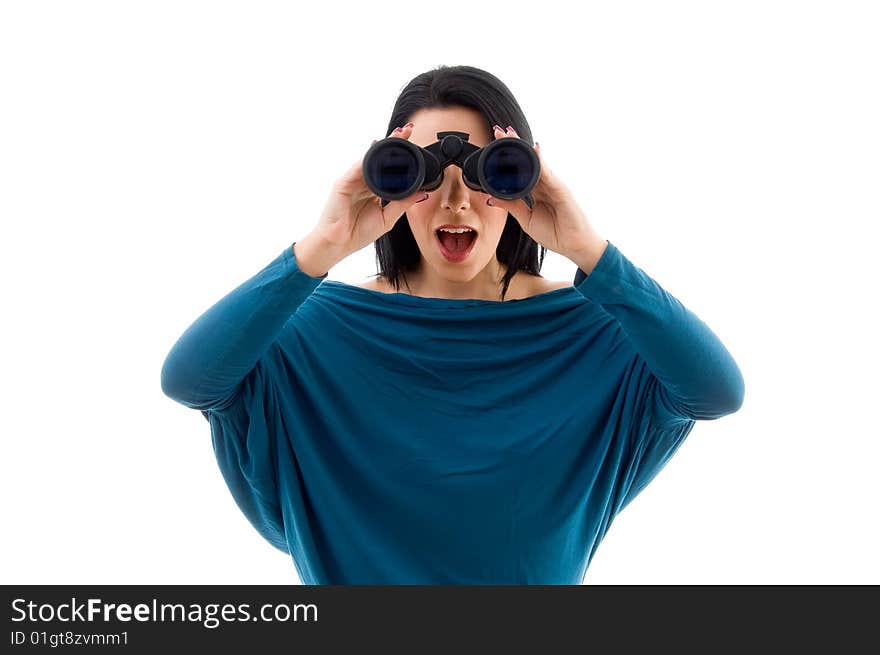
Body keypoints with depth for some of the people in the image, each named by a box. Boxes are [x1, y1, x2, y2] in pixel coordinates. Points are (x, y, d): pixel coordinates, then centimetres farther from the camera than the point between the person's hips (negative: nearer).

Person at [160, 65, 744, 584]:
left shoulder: (581, 326, -11)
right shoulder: (332, 324, -11)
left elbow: (719, 392, -26)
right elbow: (188, 379, -25)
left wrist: (587, 250, -32)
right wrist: (322, 249, -32)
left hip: (535, 575, 0)